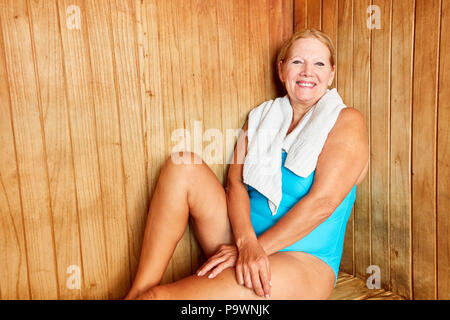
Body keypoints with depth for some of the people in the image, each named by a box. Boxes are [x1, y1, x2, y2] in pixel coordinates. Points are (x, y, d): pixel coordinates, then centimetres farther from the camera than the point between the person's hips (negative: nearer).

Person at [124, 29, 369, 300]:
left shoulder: (347, 122, -5)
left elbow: (322, 203, -15)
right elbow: (236, 182, -2)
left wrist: (258, 247, -17)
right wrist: (246, 242, -20)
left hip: (303, 264, -5)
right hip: (245, 235, 5)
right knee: (184, 166, -18)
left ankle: (146, 293, 7)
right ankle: (138, 291, -15)